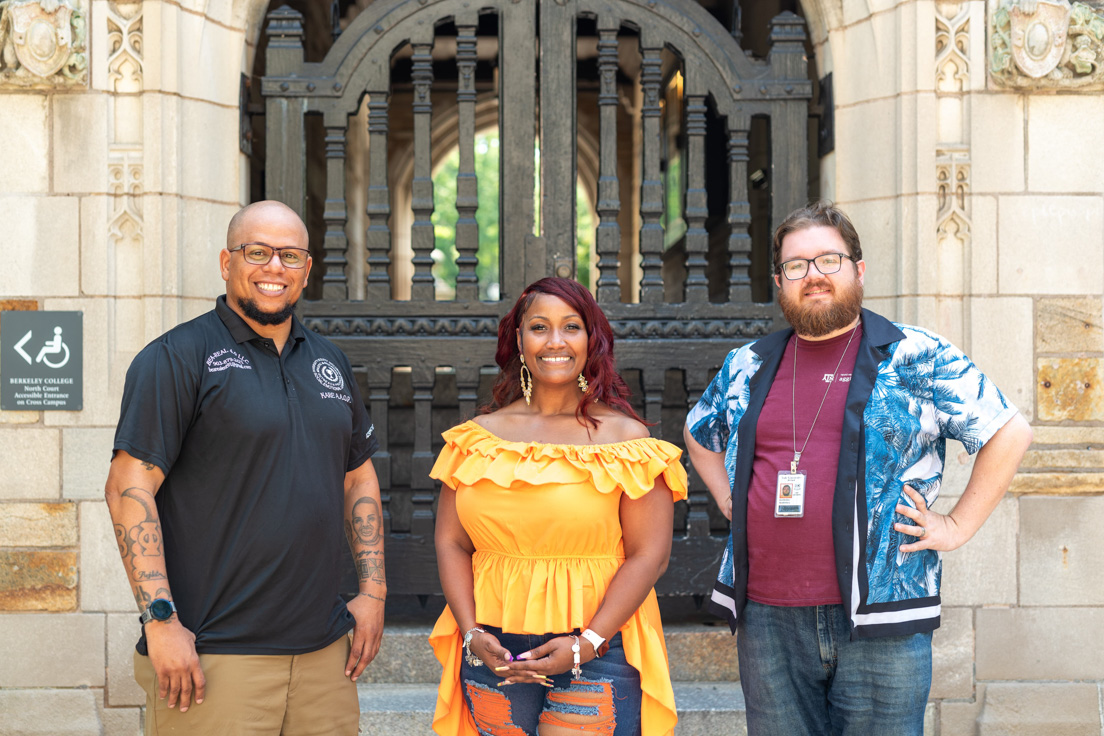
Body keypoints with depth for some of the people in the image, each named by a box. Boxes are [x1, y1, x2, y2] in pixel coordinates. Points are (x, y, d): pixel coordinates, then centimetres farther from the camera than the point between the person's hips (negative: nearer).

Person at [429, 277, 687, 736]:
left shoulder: (625, 439, 0)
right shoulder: (481, 437, 9)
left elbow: (649, 555, -5)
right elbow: (451, 543, 8)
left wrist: (586, 643, -13)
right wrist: (472, 633, -5)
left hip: (596, 653, -3)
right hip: (493, 653, 3)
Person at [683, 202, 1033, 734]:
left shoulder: (915, 359, 0)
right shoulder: (748, 367, 13)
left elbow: (1010, 433, 1)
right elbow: (698, 435, 31)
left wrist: (957, 526, -2)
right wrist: (728, 499, 17)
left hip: (879, 622, -3)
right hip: (766, 619, 4)